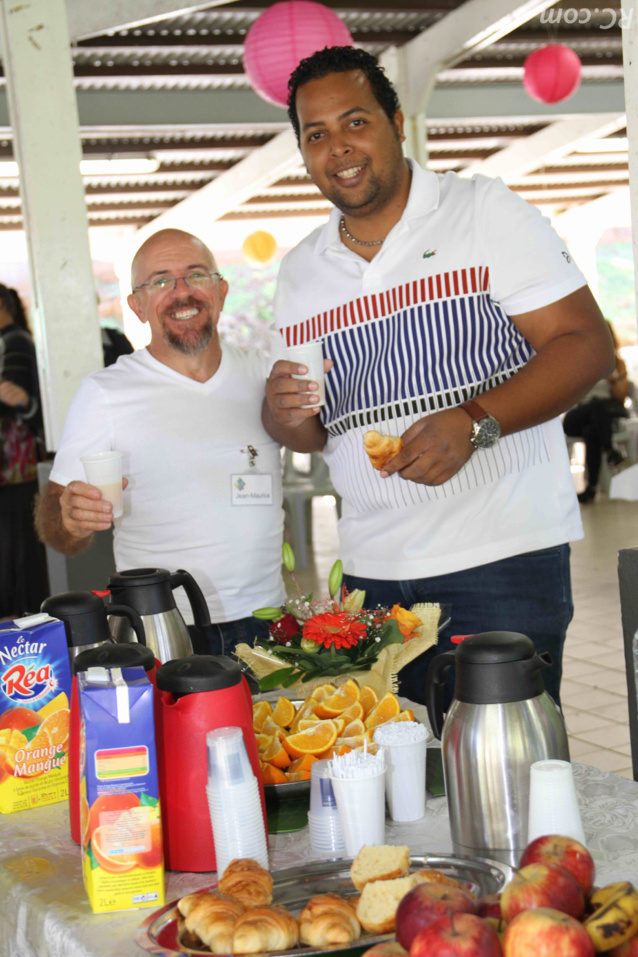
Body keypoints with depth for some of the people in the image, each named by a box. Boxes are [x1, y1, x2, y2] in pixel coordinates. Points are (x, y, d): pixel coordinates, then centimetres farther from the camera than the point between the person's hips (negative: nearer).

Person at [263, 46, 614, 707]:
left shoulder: (483, 211, -1)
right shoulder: (299, 270, 13)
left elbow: (586, 344, -7)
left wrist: (475, 423, -21)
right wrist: (287, 416, -6)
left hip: (502, 555, -4)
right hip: (371, 571, 4)